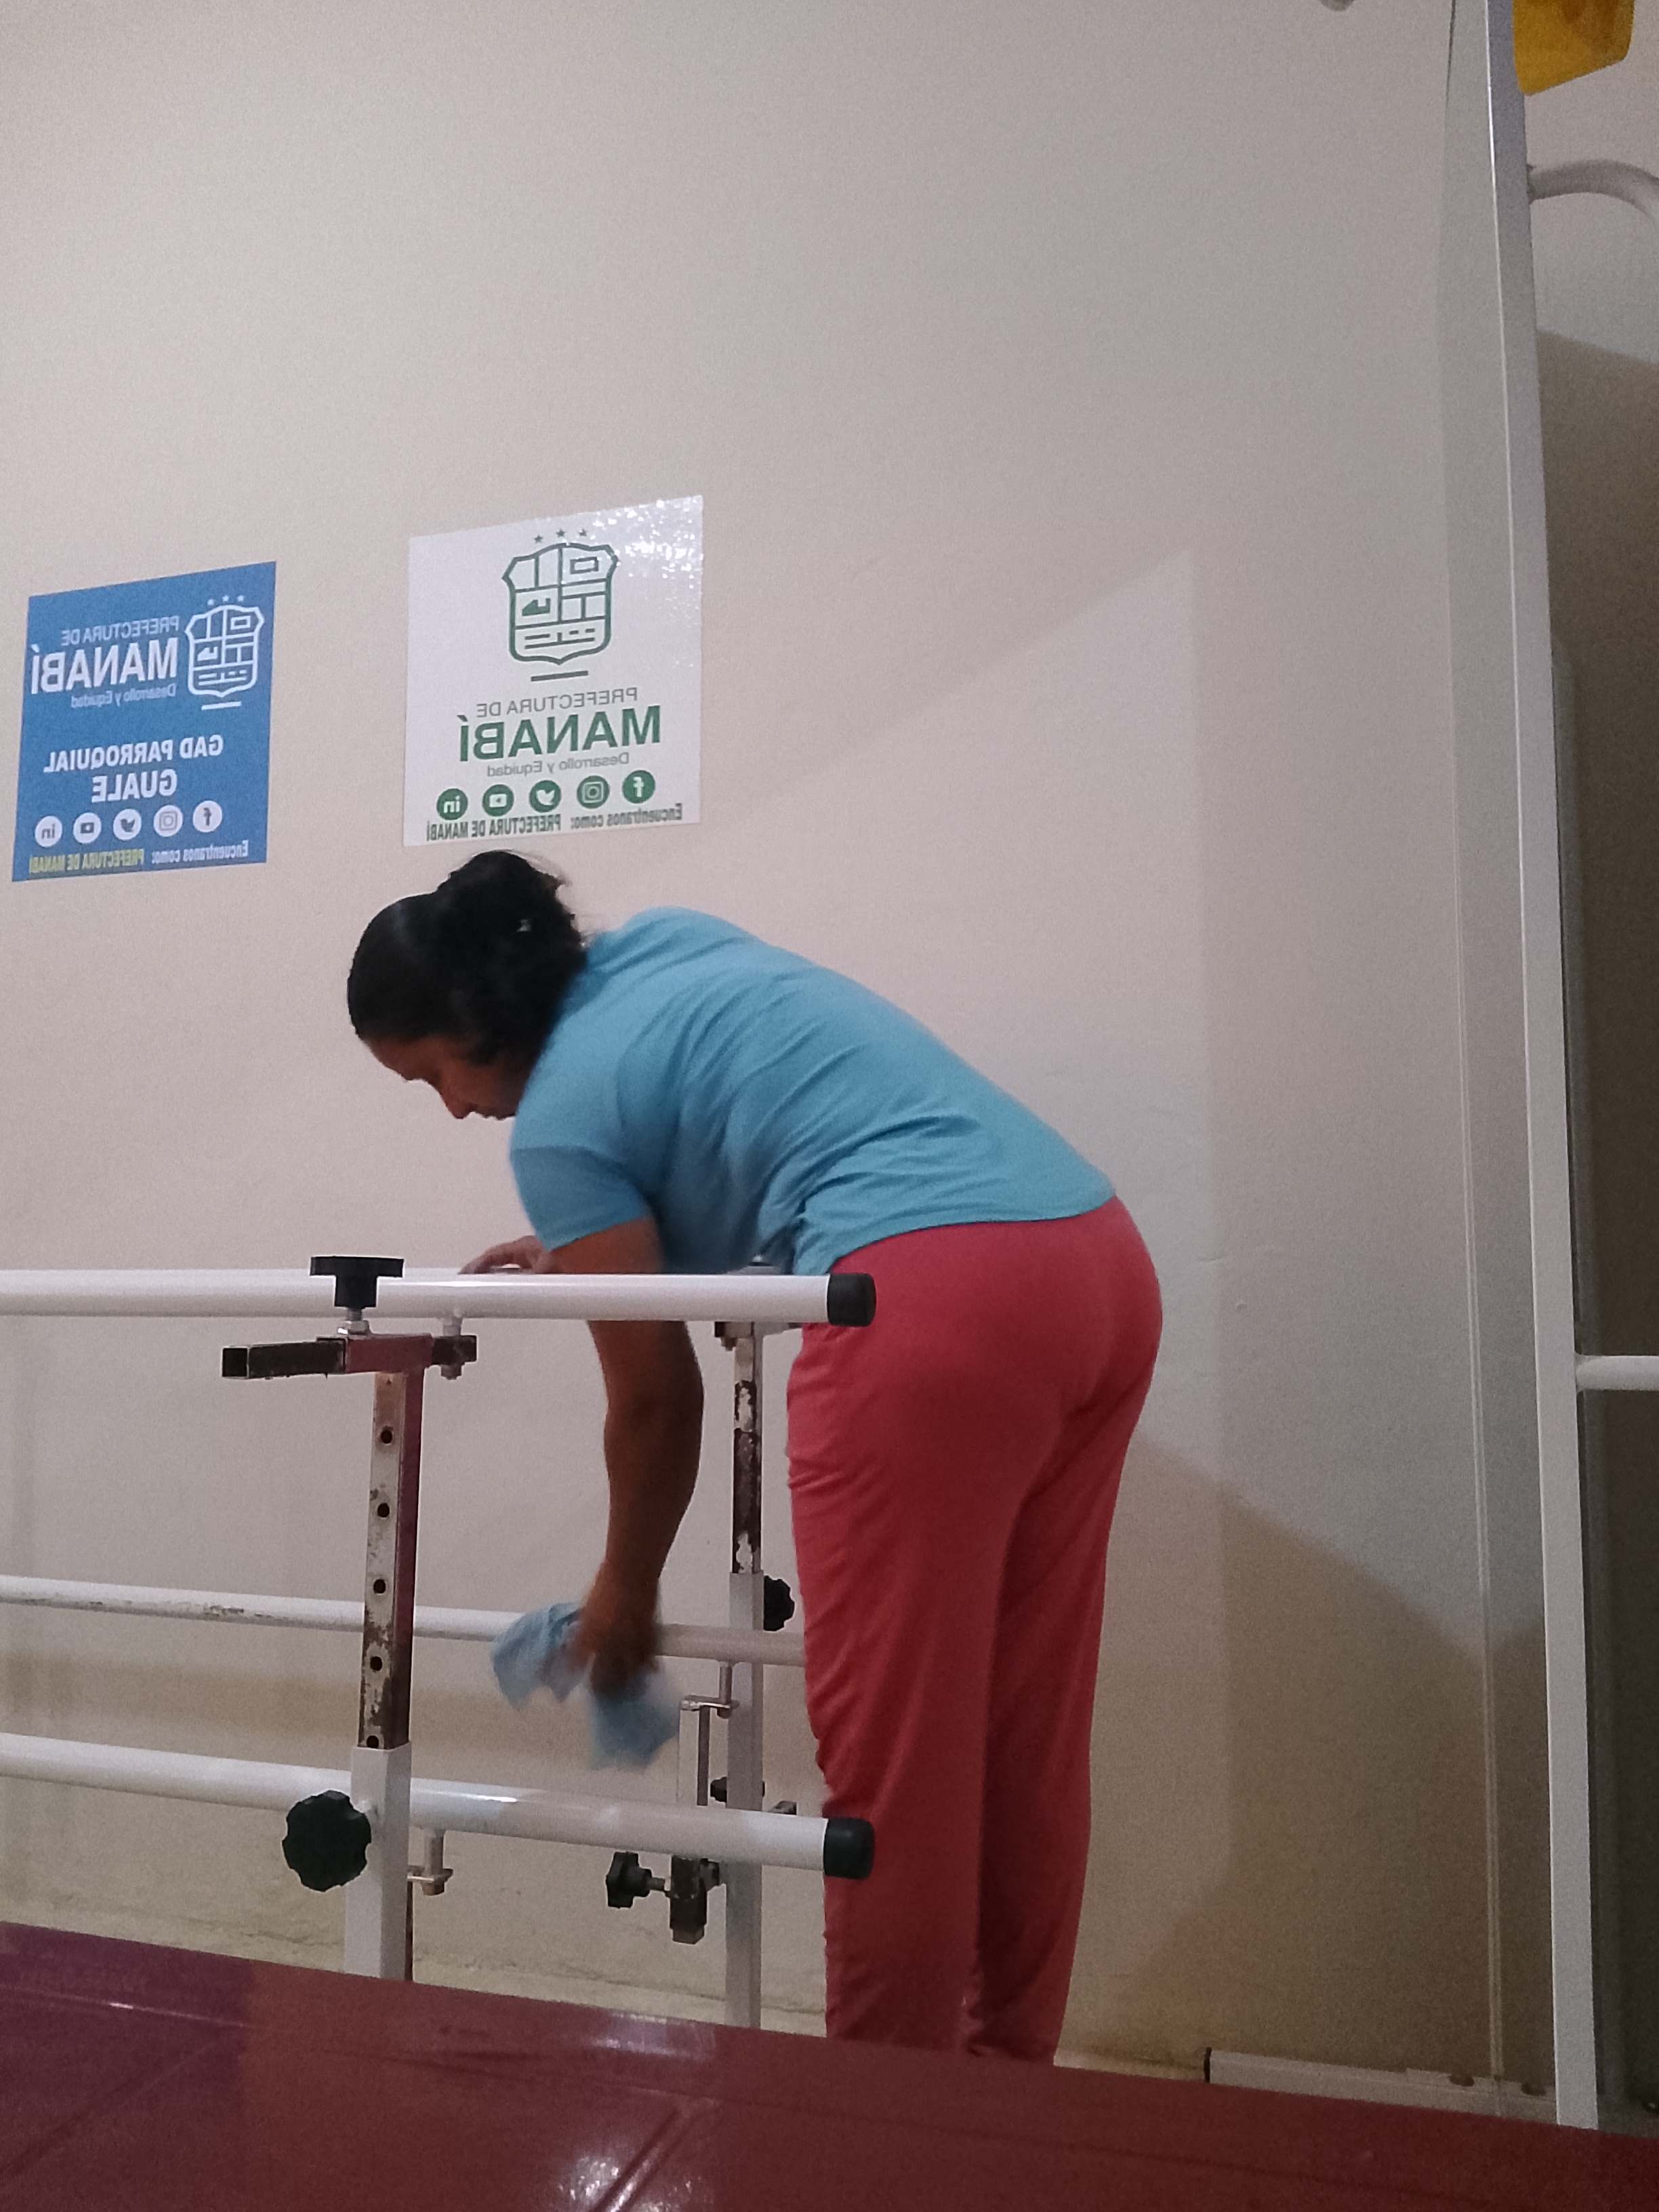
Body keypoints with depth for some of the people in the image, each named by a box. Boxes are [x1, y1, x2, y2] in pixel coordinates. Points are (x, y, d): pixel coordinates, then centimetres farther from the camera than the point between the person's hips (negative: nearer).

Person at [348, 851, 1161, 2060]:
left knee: (892, 1750, 2)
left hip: (934, 1299, -9)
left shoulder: (559, 1121, -1)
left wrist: (624, 1591, 21)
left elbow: (655, 1399, 5)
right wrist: (581, 1252, 33)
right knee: (1024, 1733, 15)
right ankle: (1006, 2064, 26)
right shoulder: (664, 943, 21)